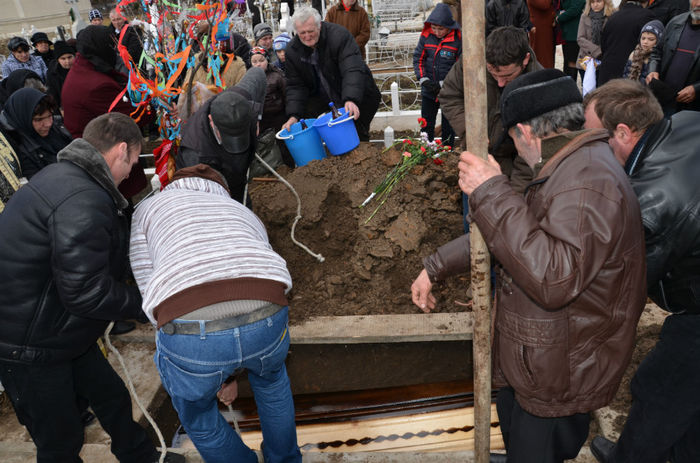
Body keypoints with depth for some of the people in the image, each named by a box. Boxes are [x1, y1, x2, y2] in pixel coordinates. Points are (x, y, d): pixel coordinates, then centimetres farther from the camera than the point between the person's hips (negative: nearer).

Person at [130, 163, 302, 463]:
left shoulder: (148, 208, 29)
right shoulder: (243, 213, 36)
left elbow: (151, 291, 18)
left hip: (190, 331, -3)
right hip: (266, 317, 4)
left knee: (197, 414, 32)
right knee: (271, 378, 39)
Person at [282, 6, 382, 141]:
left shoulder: (339, 35, -25)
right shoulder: (292, 50, -10)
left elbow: (353, 70, -35)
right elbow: (295, 86, -7)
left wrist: (351, 100, -52)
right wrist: (294, 115, -23)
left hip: (356, 95, -4)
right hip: (323, 95, 4)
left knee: (359, 134, -7)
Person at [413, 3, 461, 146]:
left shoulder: (458, 39, -13)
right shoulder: (426, 36, -4)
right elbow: (418, 58, 3)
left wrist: (443, 83, -17)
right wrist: (423, 79, -11)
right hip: (428, 91, 3)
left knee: (448, 127, 11)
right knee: (426, 125, 11)